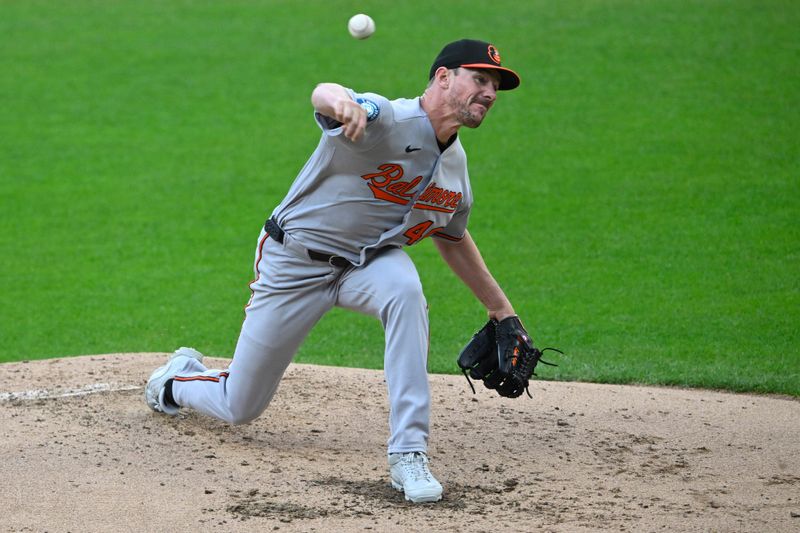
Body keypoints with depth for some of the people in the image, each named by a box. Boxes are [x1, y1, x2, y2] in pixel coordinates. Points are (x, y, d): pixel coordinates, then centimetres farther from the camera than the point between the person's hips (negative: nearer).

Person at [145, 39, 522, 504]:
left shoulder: (456, 164, -2)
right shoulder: (385, 120, -26)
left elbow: (452, 238, 17)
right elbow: (323, 94, -48)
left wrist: (500, 307, 18)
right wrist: (341, 102, -74)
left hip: (367, 262, 5)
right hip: (293, 263, -5)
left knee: (405, 291, -34)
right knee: (239, 408, 5)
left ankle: (409, 456, -31)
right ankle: (179, 380, 44)